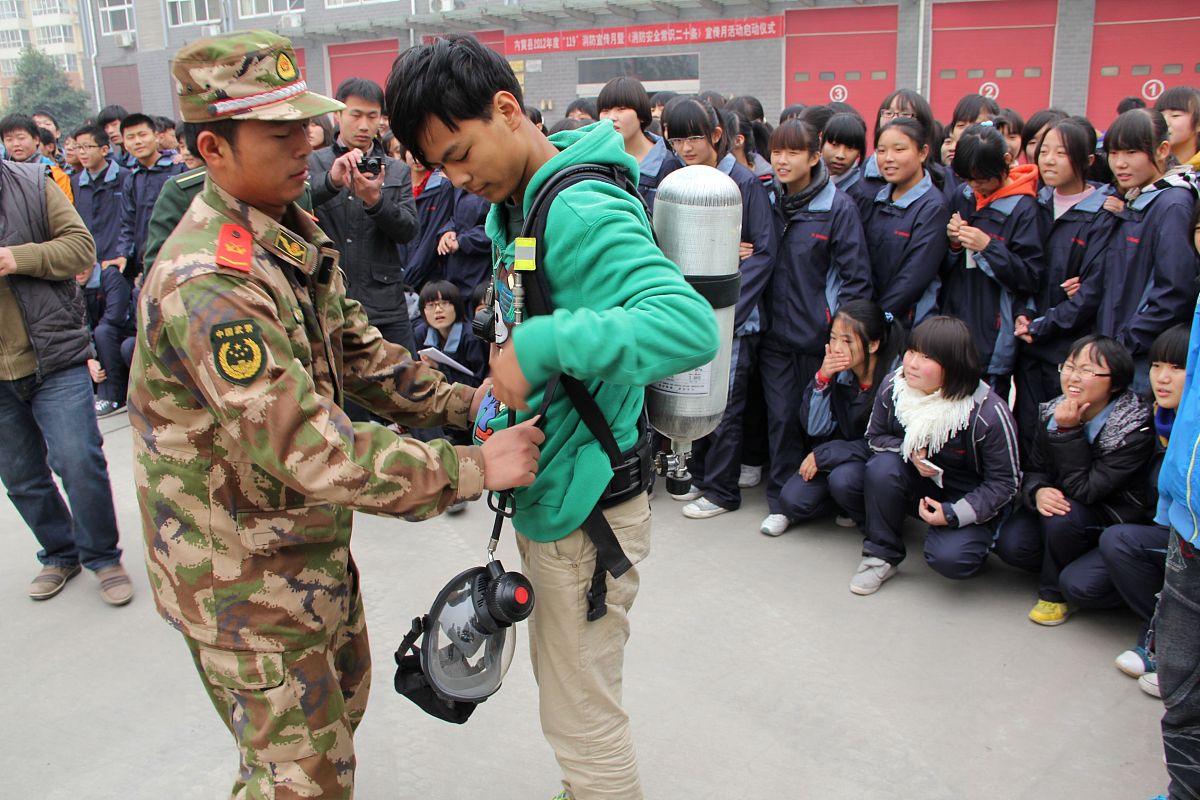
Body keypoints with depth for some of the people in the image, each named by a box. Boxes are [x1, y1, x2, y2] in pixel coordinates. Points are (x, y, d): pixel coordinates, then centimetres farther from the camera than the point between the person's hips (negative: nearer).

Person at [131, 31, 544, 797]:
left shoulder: (296, 235, 3)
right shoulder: (209, 283, -30)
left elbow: (358, 353, 7)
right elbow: (306, 448, -35)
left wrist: (465, 403, -5)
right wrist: (471, 469, -31)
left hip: (310, 545, 9)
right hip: (245, 575, -9)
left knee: (343, 693, 28)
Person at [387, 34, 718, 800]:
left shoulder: (583, 213, -24)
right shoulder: (513, 204, 6)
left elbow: (693, 325, -37)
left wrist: (543, 344, -36)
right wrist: (505, 375, 4)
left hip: (585, 505, -10)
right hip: (544, 489, 10)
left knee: (583, 720, 7)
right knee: (561, 677, 28)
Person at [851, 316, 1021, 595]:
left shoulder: (989, 413, -26)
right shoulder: (892, 387, -16)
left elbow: (1005, 481, -15)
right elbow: (875, 437, 1)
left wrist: (953, 514, -24)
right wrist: (910, 452, -20)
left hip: (969, 500, -3)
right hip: (919, 485, 4)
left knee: (948, 558, -28)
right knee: (882, 466, -28)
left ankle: (972, 539, 10)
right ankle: (881, 555, -10)